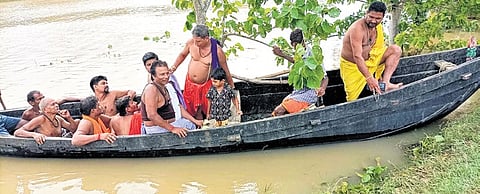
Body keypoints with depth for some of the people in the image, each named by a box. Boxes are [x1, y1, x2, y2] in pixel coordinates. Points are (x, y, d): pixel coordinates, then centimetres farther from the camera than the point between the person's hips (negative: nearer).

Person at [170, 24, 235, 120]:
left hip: (206, 85, -4)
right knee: (194, 110, 15)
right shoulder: (191, 43, -13)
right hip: (190, 83, 4)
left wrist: (232, 87, -2)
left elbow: (225, 71, -10)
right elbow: (182, 55, 11)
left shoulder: (217, 50, -22)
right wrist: (174, 67, -1)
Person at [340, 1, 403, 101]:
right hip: (352, 66, -7)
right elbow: (357, 56, -33)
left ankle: (385, 83, -18)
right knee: (353, 100, -11)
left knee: (396, 50, -9)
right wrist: (369, 78, -40)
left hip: (369, 59, 7)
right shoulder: (357, 28, -27)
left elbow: (380, 48, 8)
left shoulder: (378, 27, -1)